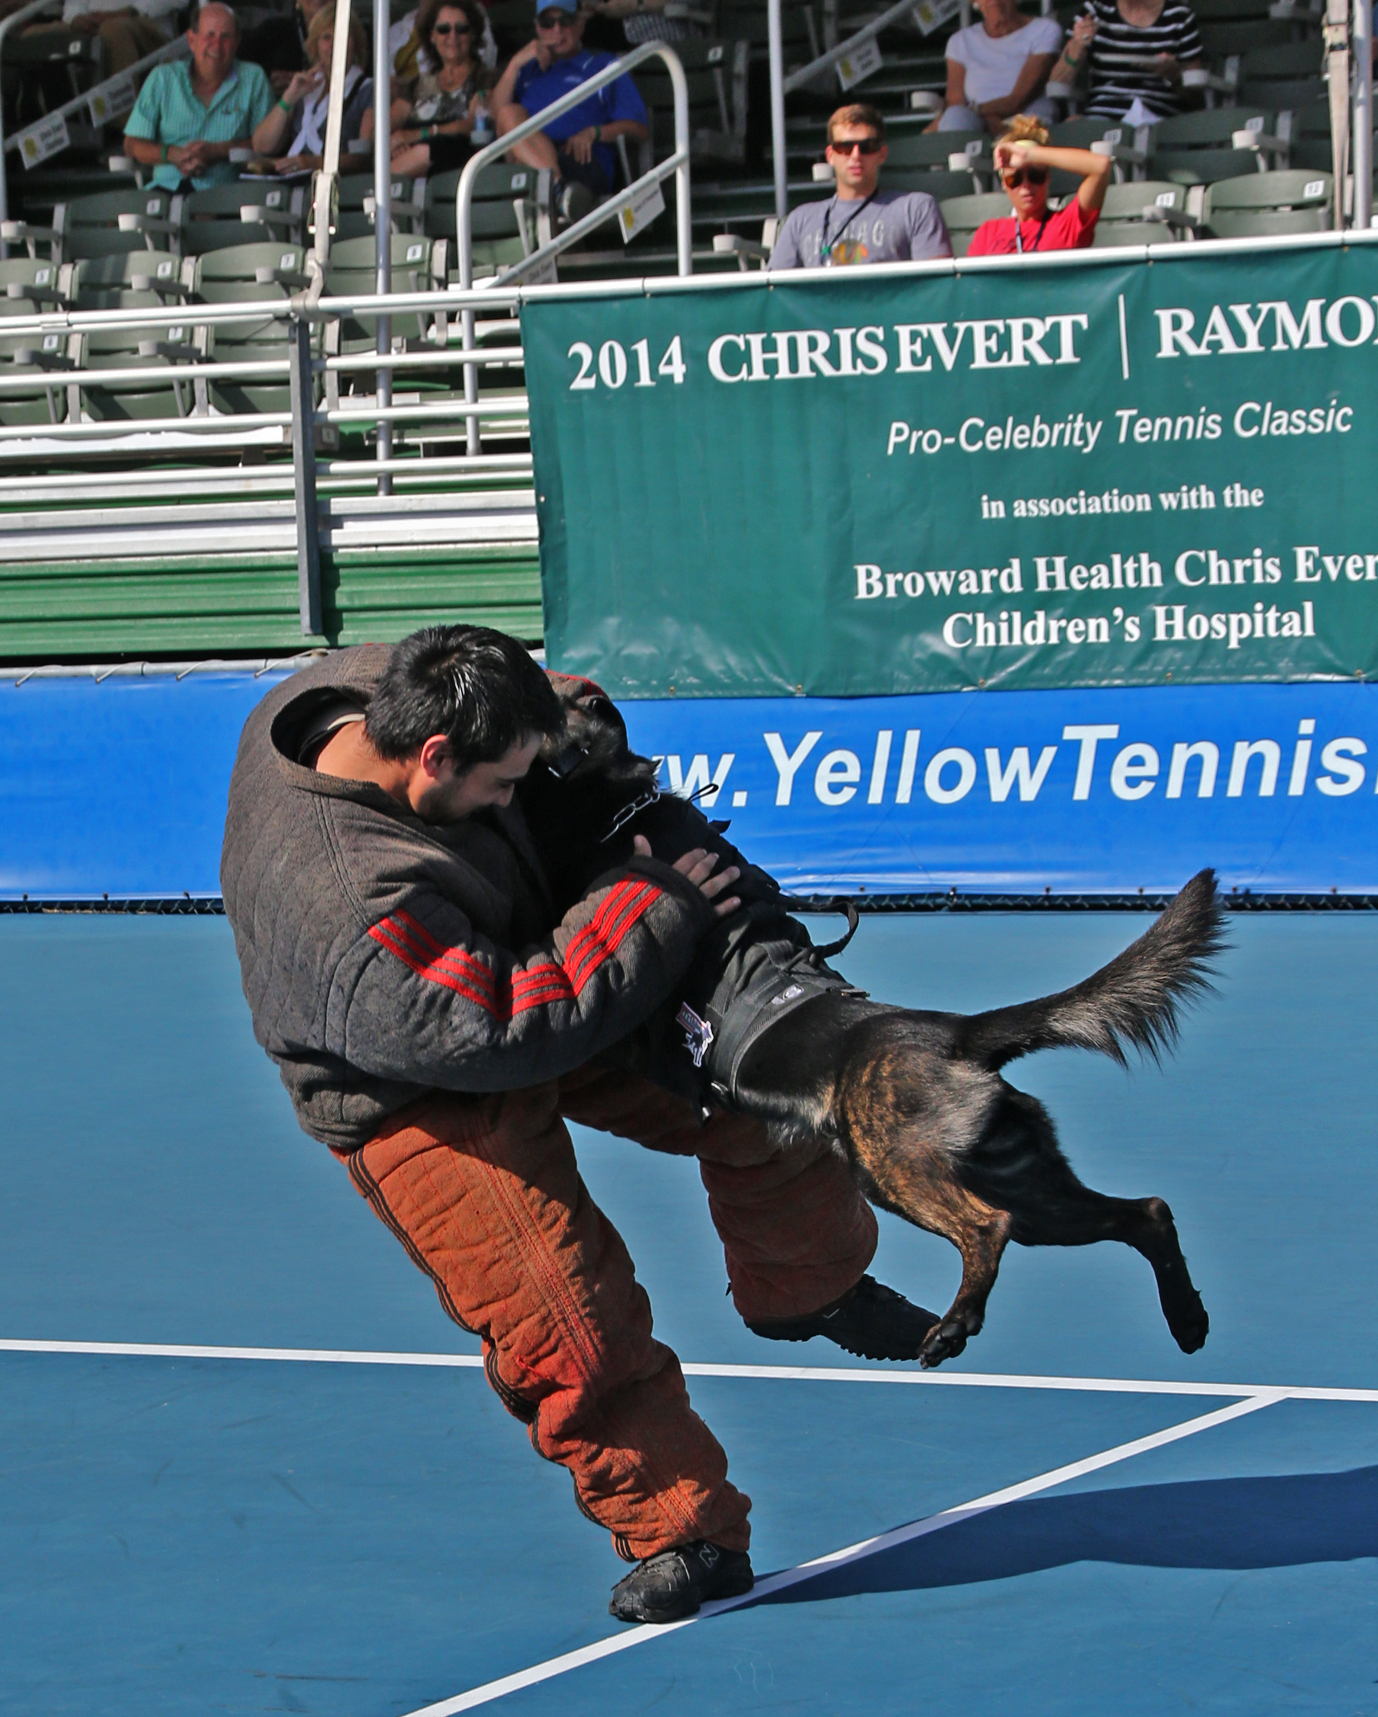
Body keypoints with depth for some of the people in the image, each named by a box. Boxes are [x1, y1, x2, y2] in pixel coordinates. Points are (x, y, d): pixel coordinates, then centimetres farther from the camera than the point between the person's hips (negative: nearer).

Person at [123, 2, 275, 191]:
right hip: (167, 188, 2)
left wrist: (216, 151, -9)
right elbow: (132, 145, 9)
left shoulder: (254, 78, 11)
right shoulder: (162, 78, 14)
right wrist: (174, 155, -10)